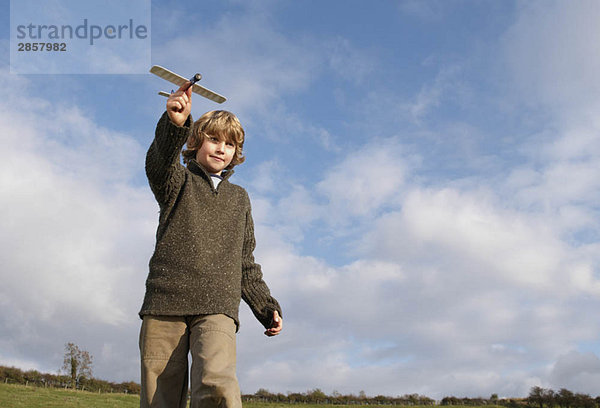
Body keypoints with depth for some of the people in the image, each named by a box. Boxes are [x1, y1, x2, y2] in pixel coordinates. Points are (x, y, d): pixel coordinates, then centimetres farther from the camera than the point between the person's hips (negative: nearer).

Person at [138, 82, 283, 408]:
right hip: (165, 302, -1)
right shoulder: (178, 182, 13)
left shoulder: (239, 198, 23)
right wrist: (175, 124, -34)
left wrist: (267, 308, 19)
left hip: (217, 308, 1)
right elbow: (159, 161, -14)